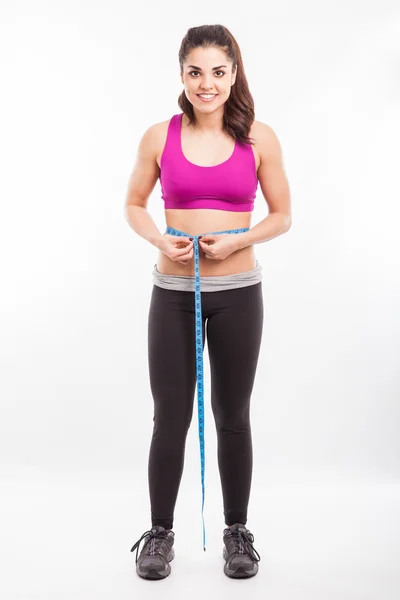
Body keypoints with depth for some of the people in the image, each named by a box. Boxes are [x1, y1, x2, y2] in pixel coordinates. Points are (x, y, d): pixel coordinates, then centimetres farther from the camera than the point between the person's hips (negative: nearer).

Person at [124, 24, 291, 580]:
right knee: (170, 419, 6)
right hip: (173, 293, 0)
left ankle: (237, 532, 28)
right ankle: (160, 533, 25)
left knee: (233, 417, 11)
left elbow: (282, 215, 4)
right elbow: (134, 205, 9)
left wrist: (236, 241, -14)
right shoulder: (160, 137, -1)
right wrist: (159, 240, -11)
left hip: (236, 294, 0)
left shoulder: (260, 138, -2)